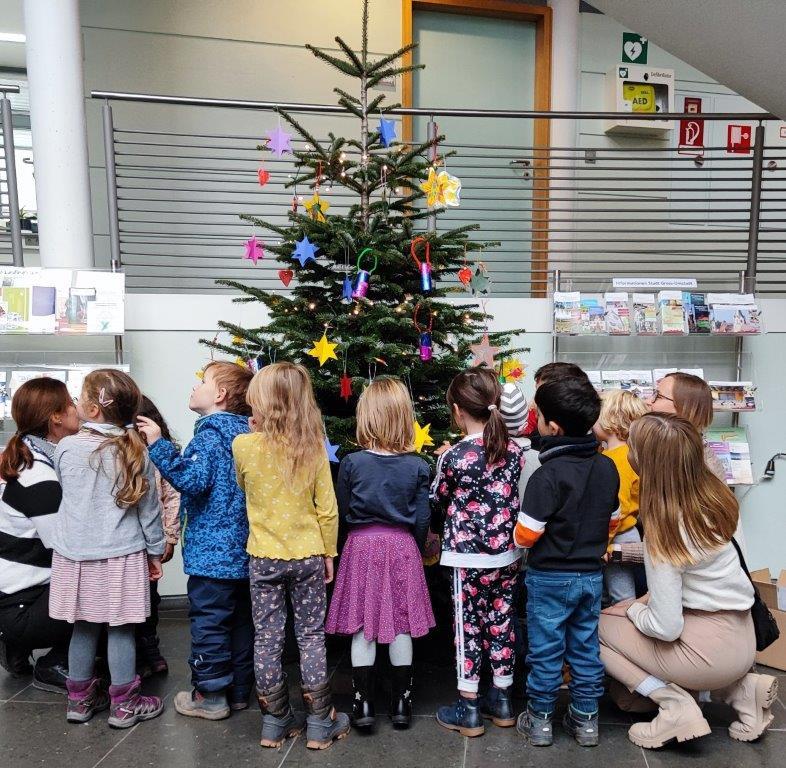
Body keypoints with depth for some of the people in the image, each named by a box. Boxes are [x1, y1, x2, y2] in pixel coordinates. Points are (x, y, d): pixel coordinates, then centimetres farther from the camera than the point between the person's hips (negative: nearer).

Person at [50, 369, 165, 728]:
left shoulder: (66, 448, -7)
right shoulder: (135, 452, -10)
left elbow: (65, 492, 13)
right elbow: (149, 507, -3)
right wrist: (155, 551, 8)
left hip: (76, 555, 2)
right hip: (122, 555, -2)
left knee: (84, 627, 15)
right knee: (120, 629, 7)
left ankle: (80, 698, 30)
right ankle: (124, 704, 18)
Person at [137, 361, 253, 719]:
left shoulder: (211, 433, -15)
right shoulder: (246, 432, 9)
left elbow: (194, 479, -25)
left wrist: (158, 445, -23)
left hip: (213, 550, -8)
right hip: (243, 550, 8)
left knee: (209, 619, 5)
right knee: (240, 618, 16)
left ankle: (210, 695, 17)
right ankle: (239, 688, 28)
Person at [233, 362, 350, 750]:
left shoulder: (243, 446, -11)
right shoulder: (313, 447, -10)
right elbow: (327, 509, -6)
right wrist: (329, 553, 7)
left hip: (264, 558, 0)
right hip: (308, 557, 1)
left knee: (267, 640, 12)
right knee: (311, 637, 12)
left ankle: (275, 723, 25)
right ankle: (320, 725, 22)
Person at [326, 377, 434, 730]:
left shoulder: (351, 463, -10)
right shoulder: (417, 466, -8)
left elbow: (341, 512, -1)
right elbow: (422, 519, -3)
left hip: (362, 546, -1)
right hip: (402, 547, 1)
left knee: (362, 628, 10)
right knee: (401, 626, 12)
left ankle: (363, 704, 18)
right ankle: (401, 703, 24)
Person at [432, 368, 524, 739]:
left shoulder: (454, 457, -17)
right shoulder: (513, 450, -2)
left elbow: (436, 504, -3)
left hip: (468, 558, -5)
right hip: (507, 554, 5)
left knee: (468, 628, 7)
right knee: (501, 624, 16)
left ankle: (468, 710, 19)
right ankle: (502, 701, 30)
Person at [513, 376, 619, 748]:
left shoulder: (547, 476, -23)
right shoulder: (607, 468, -3)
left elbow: (525, 535, -21)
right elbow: (611, 520, 9)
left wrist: (516, 533, 1)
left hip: (550, 578, -5)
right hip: (592, 575, 6)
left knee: (546, 651, 9)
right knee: (586, 649, 17)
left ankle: (540, 720, 24)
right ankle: (586, 719, 30)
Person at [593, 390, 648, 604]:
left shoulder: (617, 460, -24)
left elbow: (616, 510, -26)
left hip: (618, 541, -9)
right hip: (625, 534, 9)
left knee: (622, 598, 5)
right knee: (621, 595, 19)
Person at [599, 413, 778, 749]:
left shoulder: (663, 530, -27)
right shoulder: (713, 495, -7)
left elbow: (666, 628, -22)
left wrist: (632, 609, -3)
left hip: (709, 651, -7)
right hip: (742, 638, 7)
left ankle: (675, 703, -4)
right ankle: (742, 688, 16)